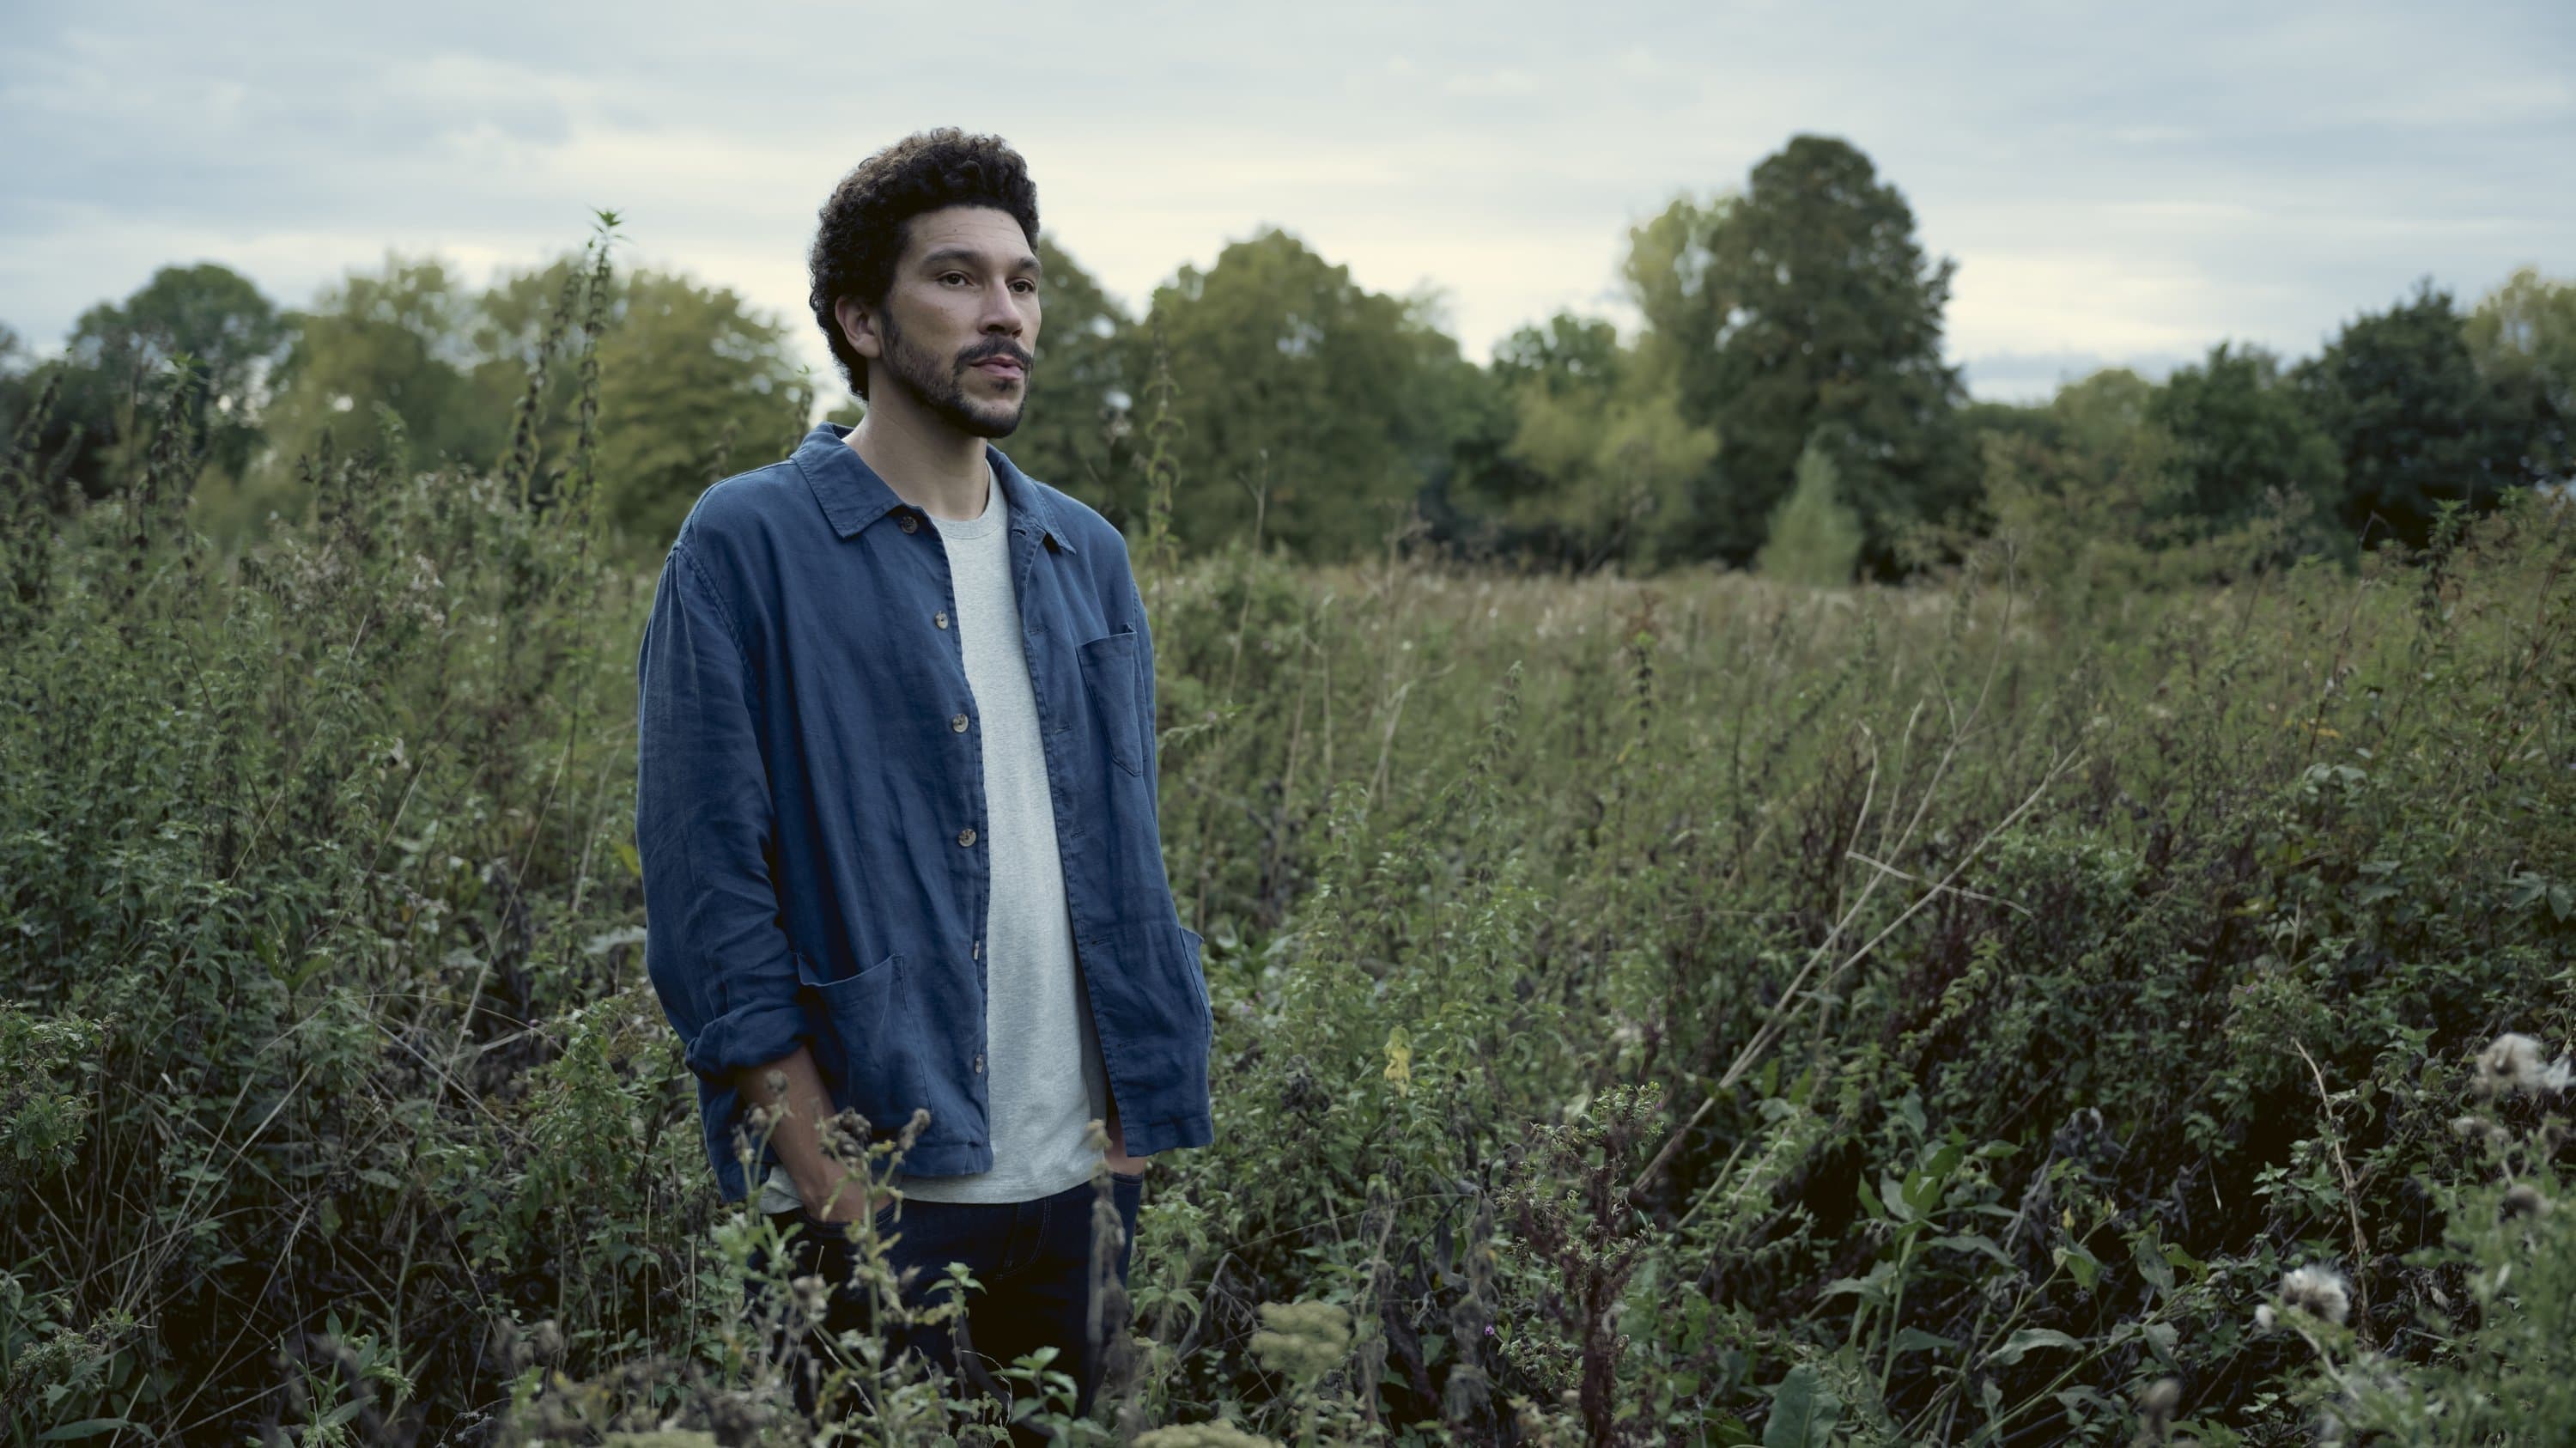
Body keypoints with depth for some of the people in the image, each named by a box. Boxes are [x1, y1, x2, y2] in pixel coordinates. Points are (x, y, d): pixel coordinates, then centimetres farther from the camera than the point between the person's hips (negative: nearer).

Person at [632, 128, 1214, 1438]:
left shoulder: (1087, 558, 11)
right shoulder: (746, 546, -7)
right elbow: (703, 886, -10)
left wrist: (1148, 1135, 7)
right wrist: (824, 1174, -14)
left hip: (1083, 1185, 6)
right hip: (875, 1189, -5)